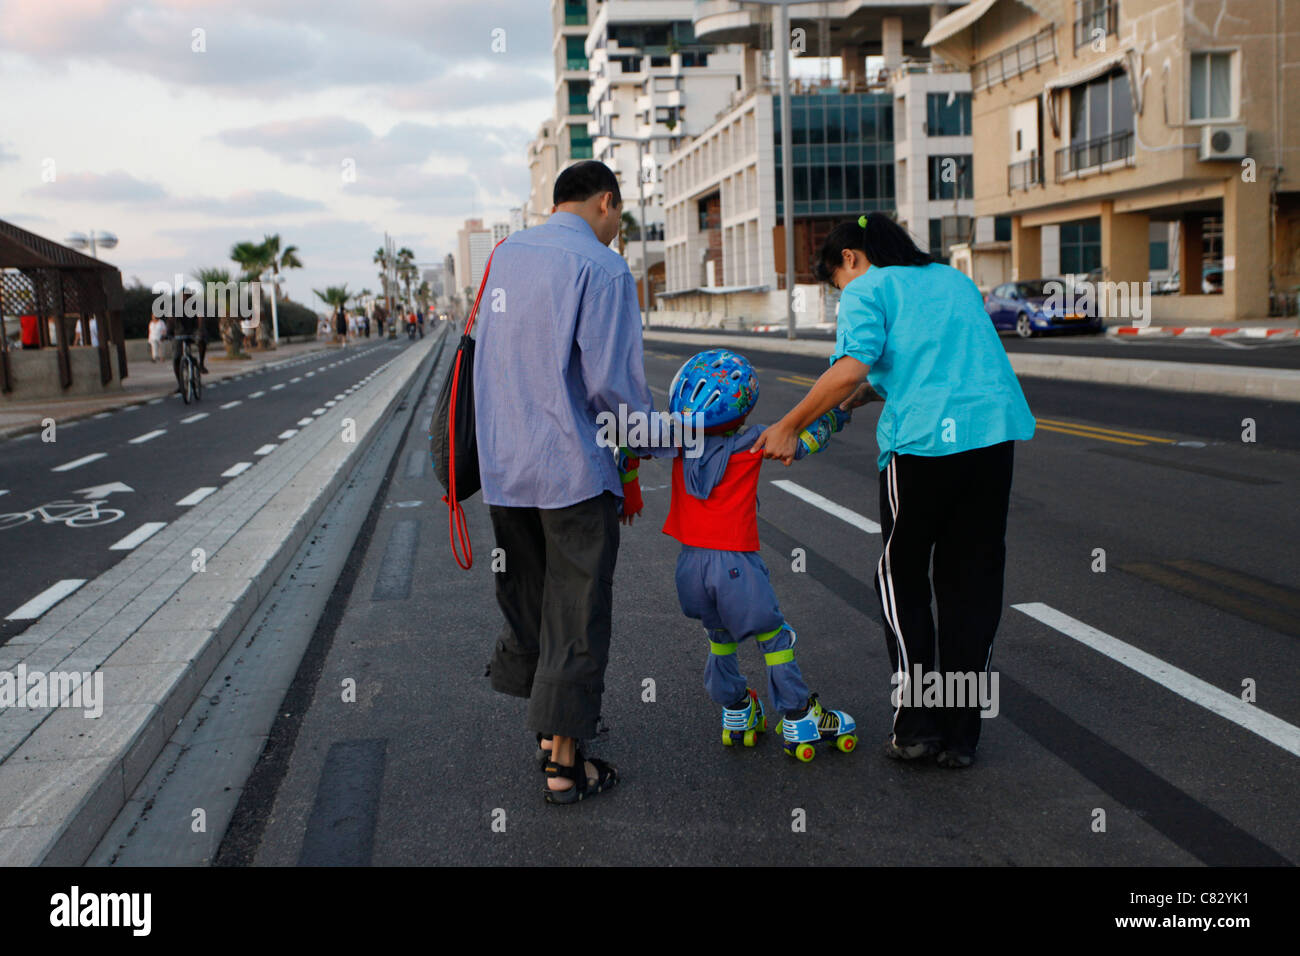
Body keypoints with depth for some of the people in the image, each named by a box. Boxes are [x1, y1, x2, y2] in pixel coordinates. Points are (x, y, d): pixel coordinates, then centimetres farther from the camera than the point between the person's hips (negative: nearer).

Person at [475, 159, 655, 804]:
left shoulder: (503, 256, 8)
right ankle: (564, 763, 11)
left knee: (525, 600, 19)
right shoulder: (602, 269, -13)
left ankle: (549, 724, 33)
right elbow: (613, 383, -17)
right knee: (575, 615, 4)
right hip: (573, 469, -6)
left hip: (503, 467, 7)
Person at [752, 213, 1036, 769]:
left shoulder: (868, 289, 3)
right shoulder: (953, 279, 25)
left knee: (901, 580, 12)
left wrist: (789, 426, -7)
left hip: (924, 442, -6)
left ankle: (916, 722, 9)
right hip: (995, 431, 6)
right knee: (972, 585, 12)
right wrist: (873, 391, 28)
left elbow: (853, 367, -14)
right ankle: (961, 734, 17)